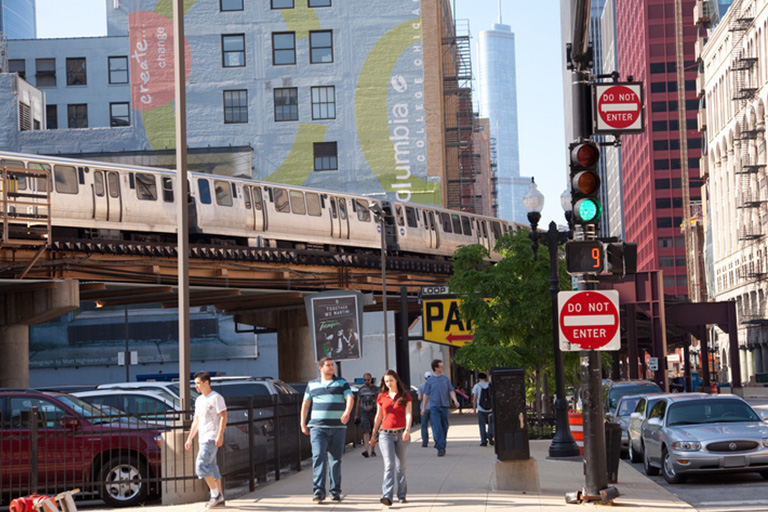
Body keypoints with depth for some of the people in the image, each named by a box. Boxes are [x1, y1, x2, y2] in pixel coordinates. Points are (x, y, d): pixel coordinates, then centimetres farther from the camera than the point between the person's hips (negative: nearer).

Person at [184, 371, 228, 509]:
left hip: (212, 438, -9)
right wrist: (190, 438, 19)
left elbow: (223, 417, -14)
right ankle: (219, 498, 11)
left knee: (201, 466, -16)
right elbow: (196, 421, 24)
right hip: (203, 439, 9)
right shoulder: (199, 400, 19)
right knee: (211, 467, 8)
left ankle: (216, 494, -10)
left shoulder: (216, 398, -9)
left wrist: (220, 436, -22)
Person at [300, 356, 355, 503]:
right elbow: (305, 404, 19)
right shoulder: (312, 385, 13)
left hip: (338, 428, 0)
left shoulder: (341, 383, 8)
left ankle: (335, 492, 14)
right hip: (318, 427, 0)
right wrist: (303, 424, 14)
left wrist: (347, 412, -27)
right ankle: (318, 492, -18)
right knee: (319, 457, -14)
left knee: (335, 460, 4)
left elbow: (350, 398, -7)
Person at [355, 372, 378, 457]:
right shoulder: (361, 389, 8)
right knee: (366, 431, -14)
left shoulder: (376, 389, 2)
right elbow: (358, 402, 14)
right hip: (364, 413, 0)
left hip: (373, 413, 0)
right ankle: (366, 450, -24)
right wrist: (356, 415, 12)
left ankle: (373, 450, 17)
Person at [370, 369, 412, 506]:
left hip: (401, 434, 0)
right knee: (389, 465, -13)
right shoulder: (381, 397, 8)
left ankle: (401, 495, 17)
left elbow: (408, 414, -5)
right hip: (386, 434, 0)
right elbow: (378, 417, 15)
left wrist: (407, 430, -21)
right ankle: (387, 496, -22)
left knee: (400, 466, 7)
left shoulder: (405, 396, 4)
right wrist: (374, 435, 17)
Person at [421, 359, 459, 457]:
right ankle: (441, 449, -11)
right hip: (434, 407, -3)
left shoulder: (446, 379, 9)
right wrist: (423, 407, 8)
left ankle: (440, 444, 23)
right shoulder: (430, 381, 2)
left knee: (444, 427, 7)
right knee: (437, 428, -11)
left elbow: (451, 391, 10)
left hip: (444, 406, 3)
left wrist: (455, 400, -7)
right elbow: (426, 394, 8)